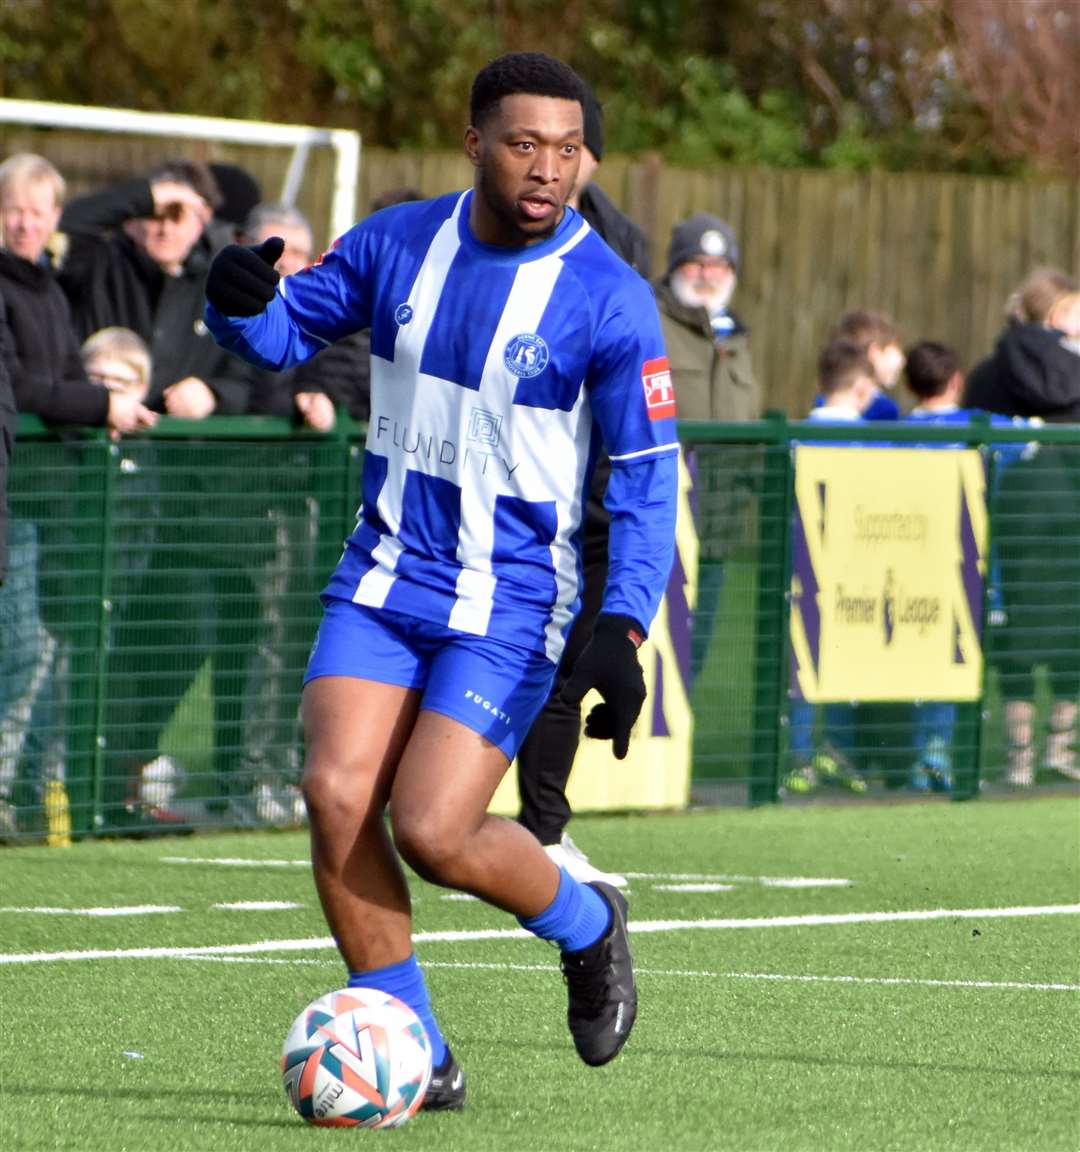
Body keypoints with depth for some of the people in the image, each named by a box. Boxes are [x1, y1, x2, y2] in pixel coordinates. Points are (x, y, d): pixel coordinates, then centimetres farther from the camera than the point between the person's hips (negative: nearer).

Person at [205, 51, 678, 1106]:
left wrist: (621, 629, -22)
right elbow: (285, 330, 10)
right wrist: (239, 302, -16)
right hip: (384, 575, 4)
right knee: (336, 794, -13)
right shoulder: (398, 243, 0)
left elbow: (646, 476, -11)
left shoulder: (608, 299, -12)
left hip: (509, 604, -4)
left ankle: (587, 928, 18)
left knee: (432, 831, -14)